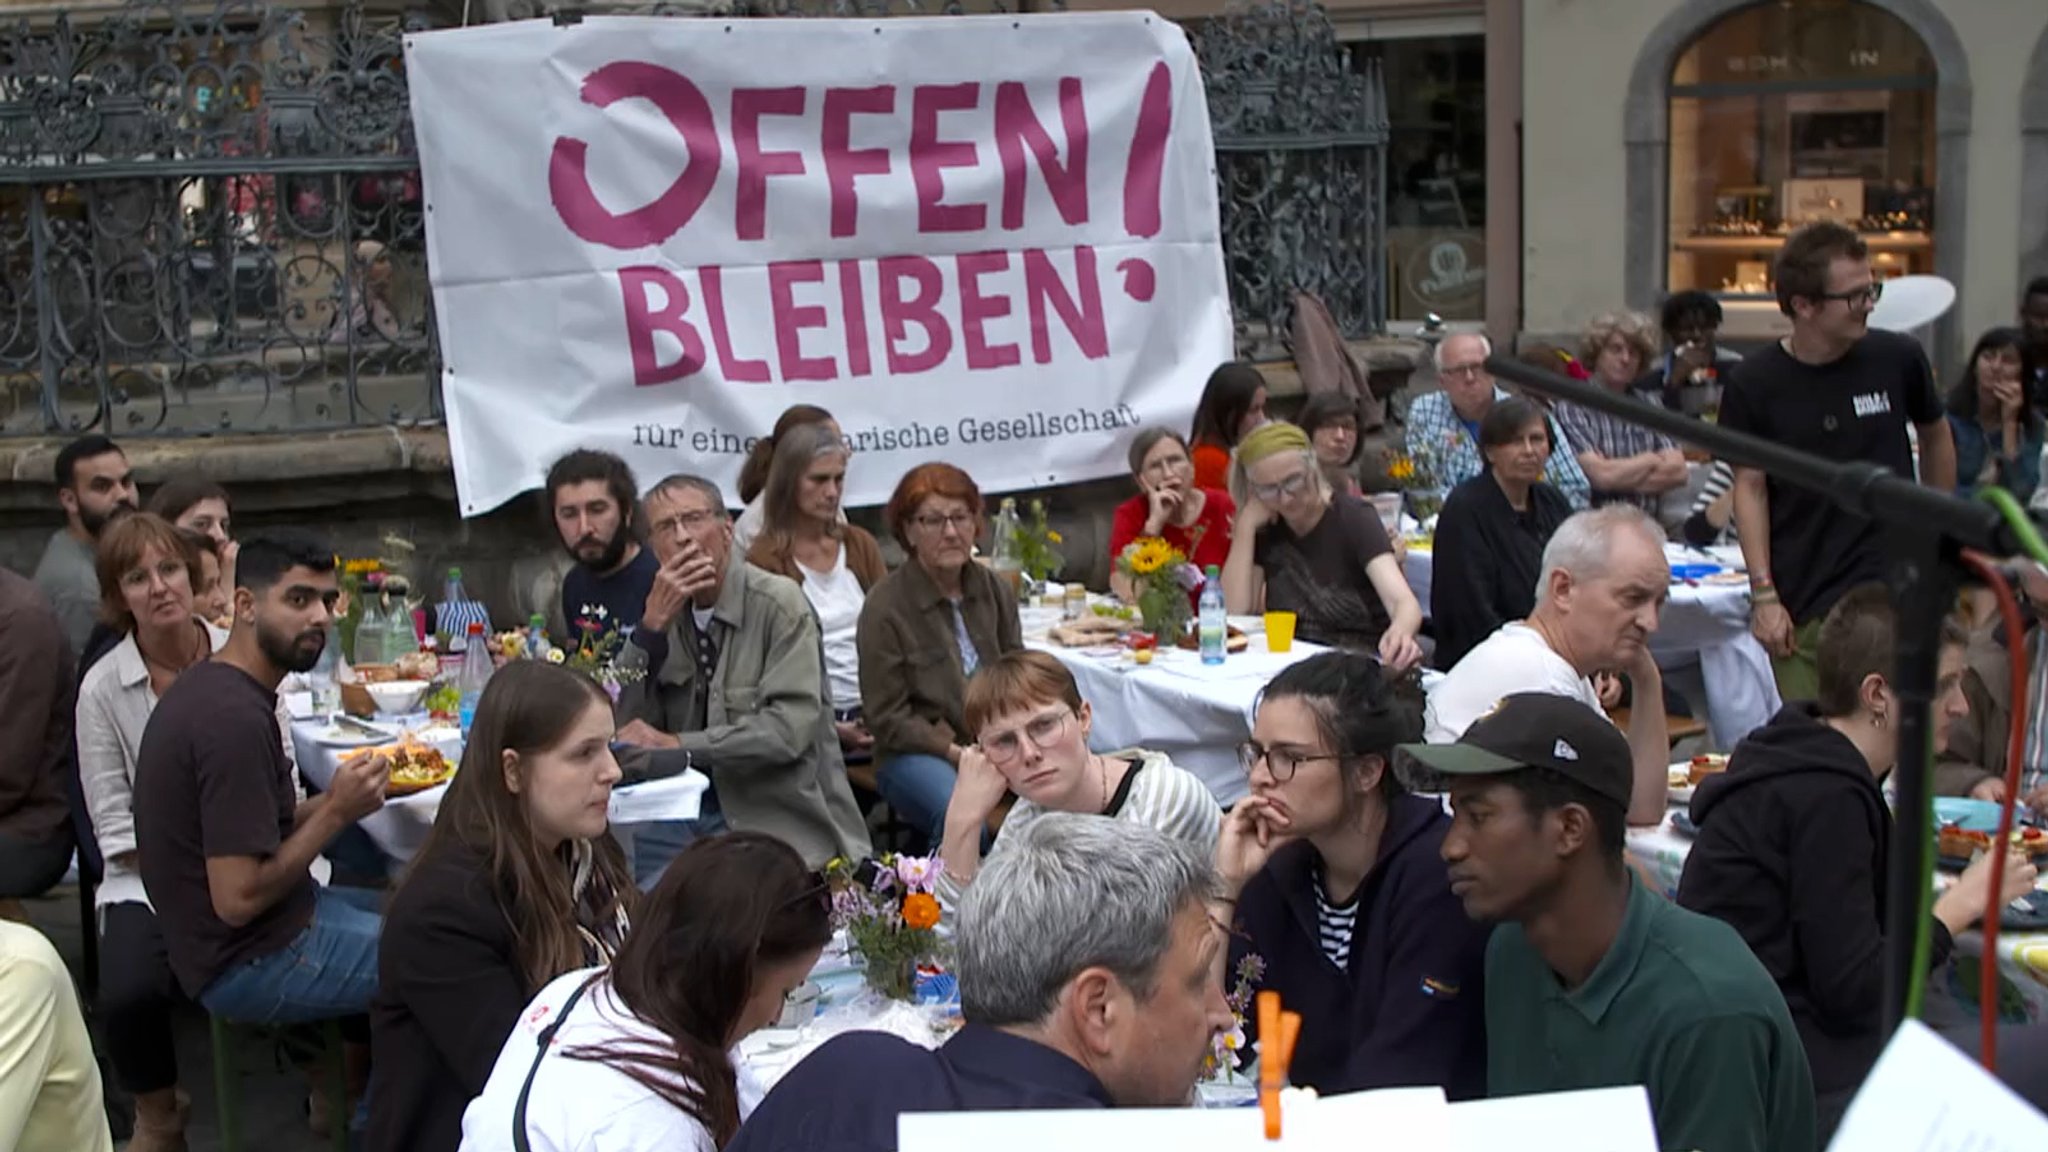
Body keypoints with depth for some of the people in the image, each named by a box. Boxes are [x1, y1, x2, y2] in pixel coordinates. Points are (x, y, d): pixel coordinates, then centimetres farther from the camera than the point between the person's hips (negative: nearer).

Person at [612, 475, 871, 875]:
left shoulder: (780, 604, -8)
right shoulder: (669, 613, 9)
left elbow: (791, 726, -19)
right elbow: (628, 726, 0)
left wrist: (679, 746, -23)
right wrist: (652, 625, -11)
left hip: (780, 821, -4)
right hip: (694, 808, 4)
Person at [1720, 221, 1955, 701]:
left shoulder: (1898, 359, 0)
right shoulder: (1752, 385, -4)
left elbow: (1936, 437, 17)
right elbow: (1750, 487, 0)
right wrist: (1763, 595, -5)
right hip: (1802, 607, -1)